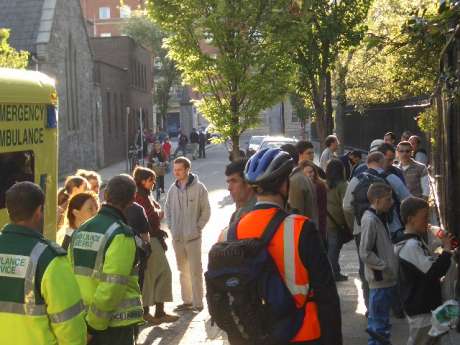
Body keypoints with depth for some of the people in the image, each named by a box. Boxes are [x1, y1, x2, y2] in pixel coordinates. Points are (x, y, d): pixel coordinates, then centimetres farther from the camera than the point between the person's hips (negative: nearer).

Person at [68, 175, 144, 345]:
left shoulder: (80, 231, 6)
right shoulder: (121, 235, -17)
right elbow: (112, 286, -23)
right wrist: (95, 322, -13)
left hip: (84, 323, 7)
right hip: (116, 324, -6)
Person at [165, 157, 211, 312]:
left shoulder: (199, 188, -9)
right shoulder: (173, 189, 4)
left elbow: (206, 211, -4)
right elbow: (167, 209, 16)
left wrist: (198, 227, -7)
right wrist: (171, 226, 8)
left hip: (193, 237, -5)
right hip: (177, 237, 5)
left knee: (195, 270, 0)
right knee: (183, 270, 14)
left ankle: (198, 302, 8)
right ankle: (187, 300, 24)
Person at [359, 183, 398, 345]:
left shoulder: (380, 217, 11)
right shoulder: (370, 220, -18)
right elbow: (365, 253, -21)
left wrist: (392, 265, 11)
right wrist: (385, 267, -17)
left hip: (387, 278, 9)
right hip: (379, 278, -9)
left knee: (382, 318, 19)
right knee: (378, 321, -1)